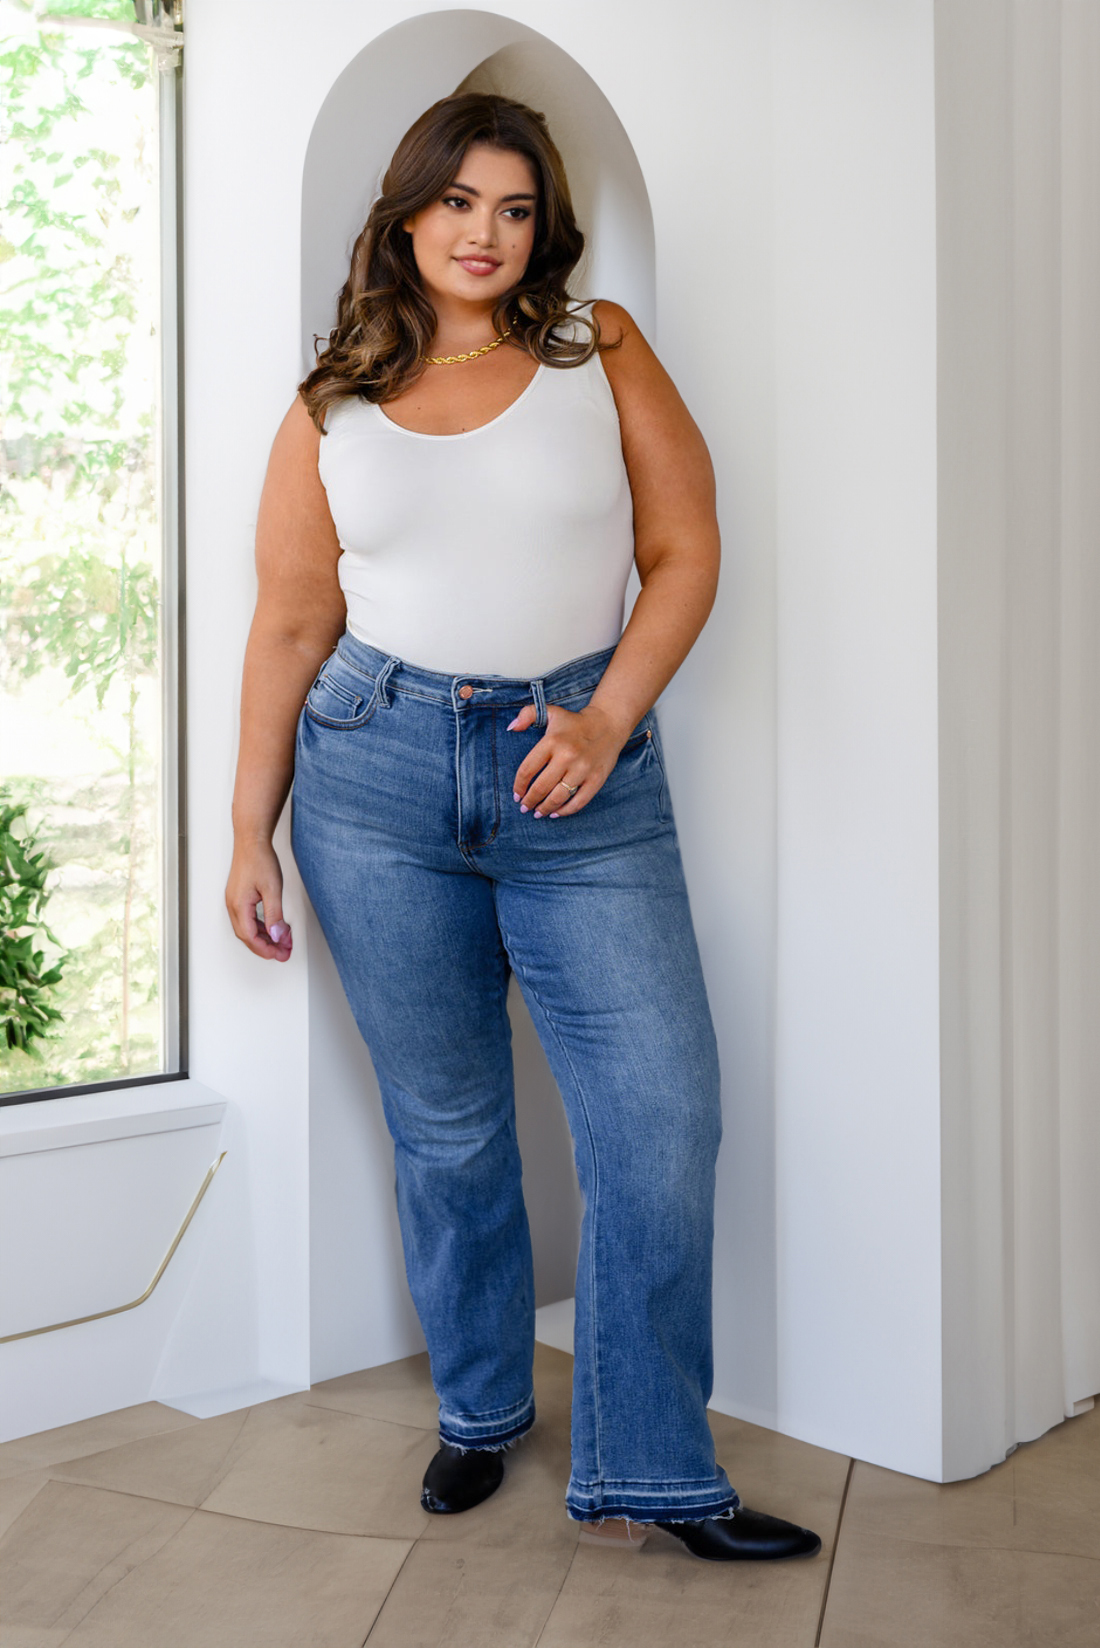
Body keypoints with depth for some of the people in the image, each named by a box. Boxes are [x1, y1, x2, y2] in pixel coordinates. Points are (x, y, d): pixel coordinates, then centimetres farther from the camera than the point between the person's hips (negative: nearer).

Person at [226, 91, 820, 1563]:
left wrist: (608, 718, -10)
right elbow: (289, 629, 10)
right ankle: (479, 1414, 31)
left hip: (581, 780, 0)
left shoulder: (599, 351, 7)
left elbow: (686, 549, 3)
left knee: (662, 1119, -6)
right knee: (444, 1126, 9)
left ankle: (649, 1473, 10)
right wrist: (250, 835, 8)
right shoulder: (332, 410, 9)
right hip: (379, 775, 1)